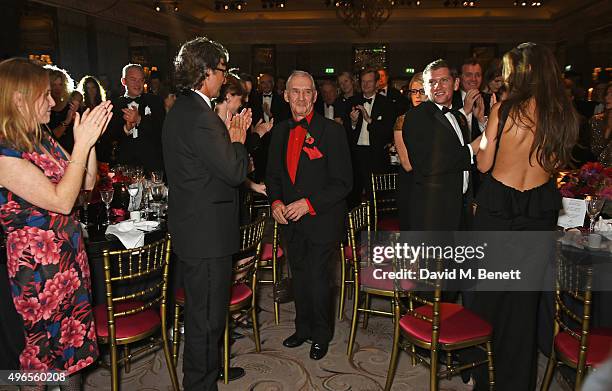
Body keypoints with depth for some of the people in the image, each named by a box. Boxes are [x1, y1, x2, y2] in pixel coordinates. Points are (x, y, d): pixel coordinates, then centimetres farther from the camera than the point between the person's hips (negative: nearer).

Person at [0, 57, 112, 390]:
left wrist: (91, 137, -5)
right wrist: (82, 144, -23)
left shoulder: (41, 138, 6)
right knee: (42, 348, 12)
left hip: (70, 256, 8)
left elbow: (87, 182, 8)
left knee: (76, 336, 19)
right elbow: (61, 200, -25)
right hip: (36, 264, -8)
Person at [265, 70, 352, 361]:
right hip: (290, 220, 5)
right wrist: (275, 202, -5)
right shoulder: (280, 131, 6)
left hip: (322, 220, -5)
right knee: (299, 278, 18)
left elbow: (343, 182, -14)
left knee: (318, 280, 4)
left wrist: (309, 203, -20)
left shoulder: (332, 131, -12)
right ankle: (303, 328, 39)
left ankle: (321, 336, 28)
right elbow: (273, 174, 14)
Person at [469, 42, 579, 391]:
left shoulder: (504, 109, -12)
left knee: (488, 291, 12)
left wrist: (486, 126, 6)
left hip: (497, 206, -3)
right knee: (525, 297, 15)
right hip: (541, 211, 4)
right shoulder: (565, 114, 0)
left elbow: (484, 164, -7)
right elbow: (556, 164, 9)